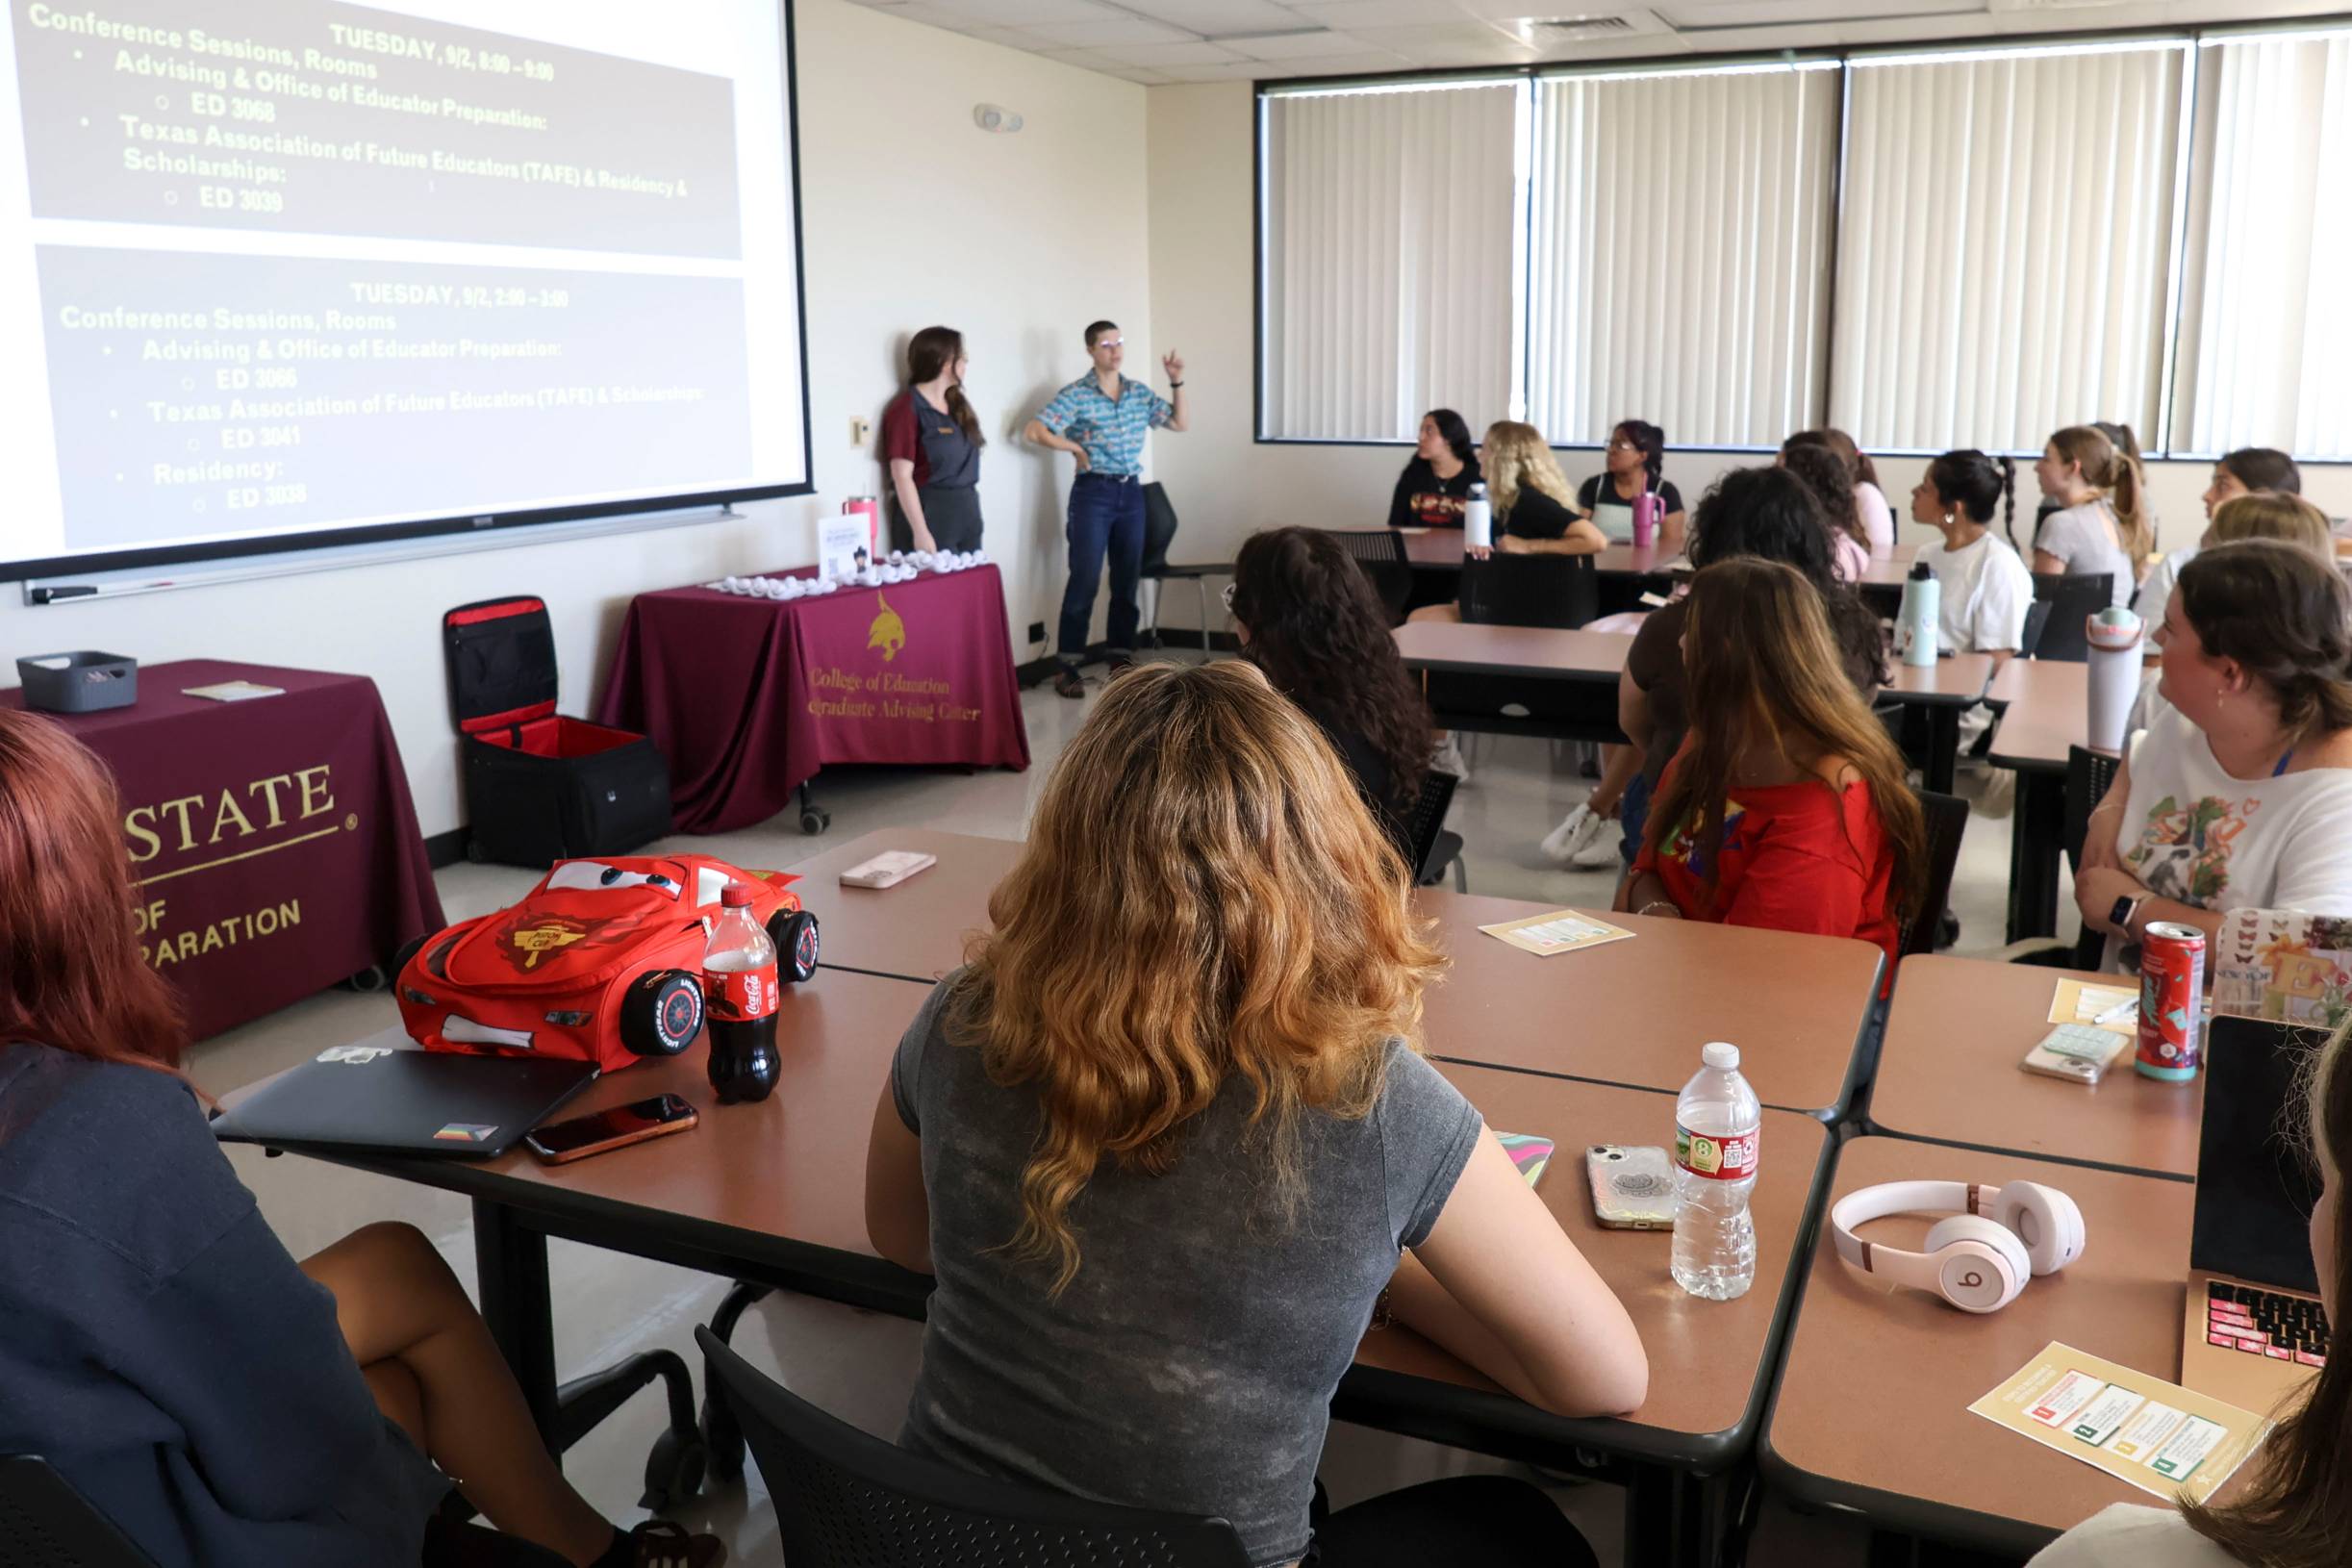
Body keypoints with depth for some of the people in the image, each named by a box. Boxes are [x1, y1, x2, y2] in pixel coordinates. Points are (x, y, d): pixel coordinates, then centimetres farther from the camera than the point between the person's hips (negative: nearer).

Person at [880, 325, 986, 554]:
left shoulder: (957, 405, 14)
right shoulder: (907, 409, -10)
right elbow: (902, 476, -15)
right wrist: (920, 532, -20)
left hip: (966, 514, 8)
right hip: (929, 515, -8)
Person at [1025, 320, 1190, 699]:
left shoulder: (1140, 393, 9)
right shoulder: (1076, 395, -8)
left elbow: (1179, 423, 16)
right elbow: (1035, 431, -14)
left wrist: (1177, 383, 4)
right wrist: (1077, 448, -9)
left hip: (1131, 492, 5)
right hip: (1093, 492, -5)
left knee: (1127, 580, 9)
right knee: (1085, 581, -7)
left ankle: (1121, 659, 19)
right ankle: (1068, 667, -1)